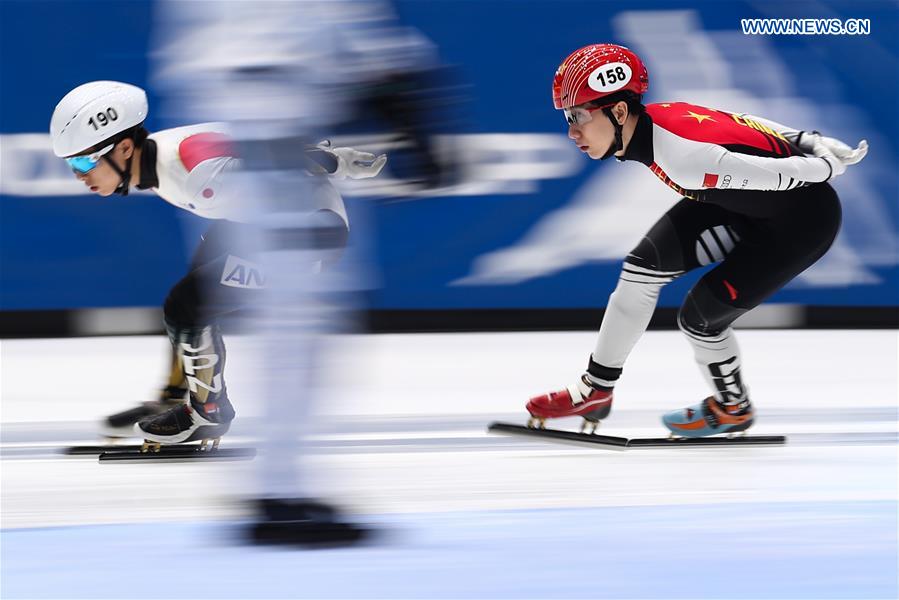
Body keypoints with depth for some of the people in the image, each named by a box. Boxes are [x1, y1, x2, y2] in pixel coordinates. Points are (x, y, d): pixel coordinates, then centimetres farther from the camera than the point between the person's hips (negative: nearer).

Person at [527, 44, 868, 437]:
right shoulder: (651, 120, -9)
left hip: (802, 221, -9)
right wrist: (811, 141, 9)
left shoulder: (681, 158, -36)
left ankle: (733, 409, 24)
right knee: (644, 266, 2)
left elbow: (778, 174, -29)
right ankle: (596, 391, 14)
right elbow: (742, 124, 2)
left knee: (699, 317, -5)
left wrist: (829, 165, -12)